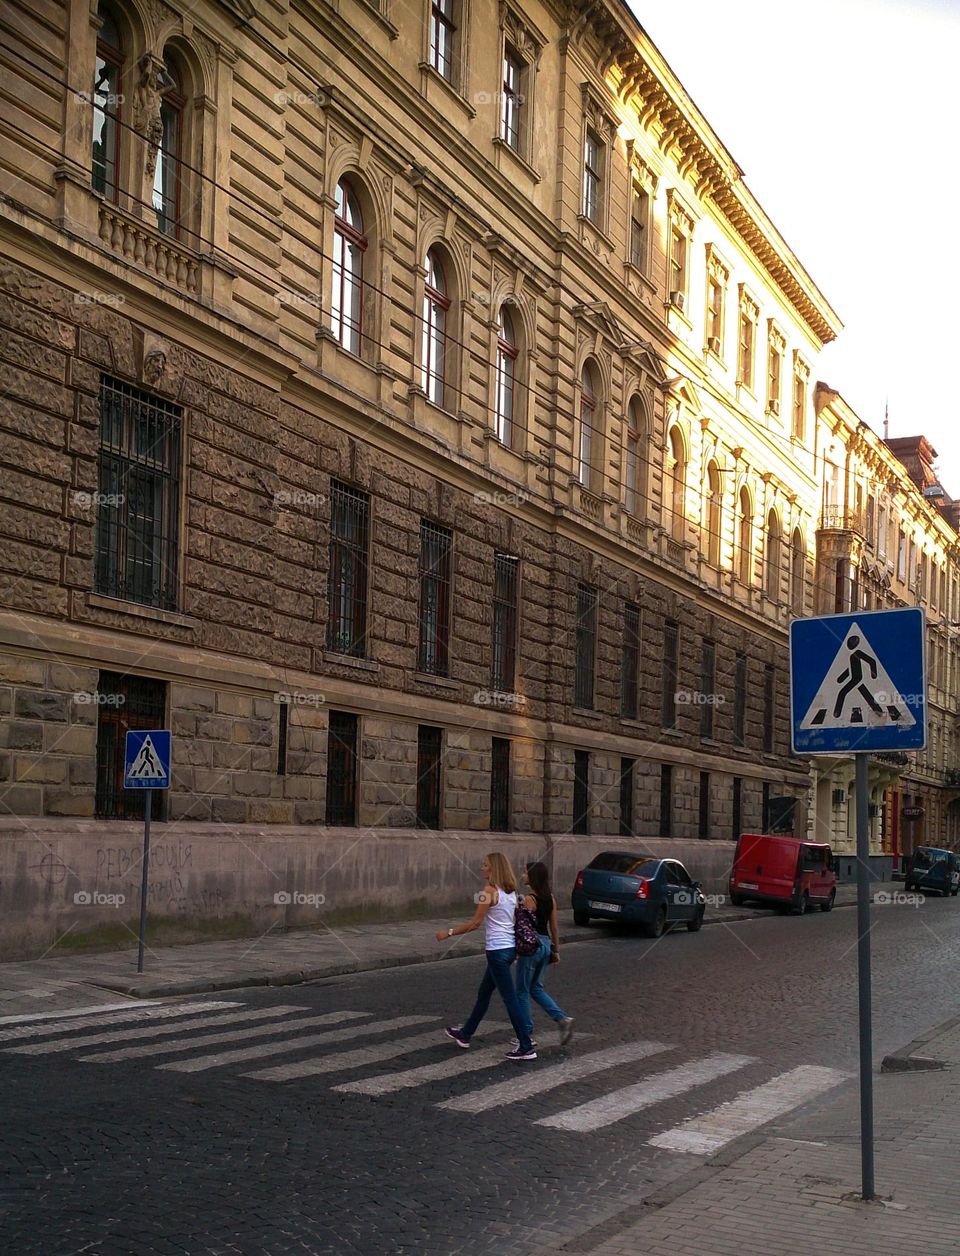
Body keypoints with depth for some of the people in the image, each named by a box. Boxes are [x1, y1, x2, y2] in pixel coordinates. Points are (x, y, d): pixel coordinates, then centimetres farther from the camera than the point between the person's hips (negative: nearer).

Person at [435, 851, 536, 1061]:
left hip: (497, 950, -9)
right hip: (510, 947, 9)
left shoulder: (490, 891, -15)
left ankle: (526, 1047, -1)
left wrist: (449, 933, -5)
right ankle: (465, 1034, 36)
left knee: (509, 998, -3)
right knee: (483, 993, 21)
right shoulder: (511, 891, 9)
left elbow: (476, 923, -14)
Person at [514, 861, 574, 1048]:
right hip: (546, 944, 8)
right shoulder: (550, 898, 7)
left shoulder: (529, 899, -16)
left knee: (523, 991, 7)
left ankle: (528, 1034, 11)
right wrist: (556, 950, 18)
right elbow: (554, 927, 11)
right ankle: (562, 1019, 3)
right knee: (536, 988, 20)